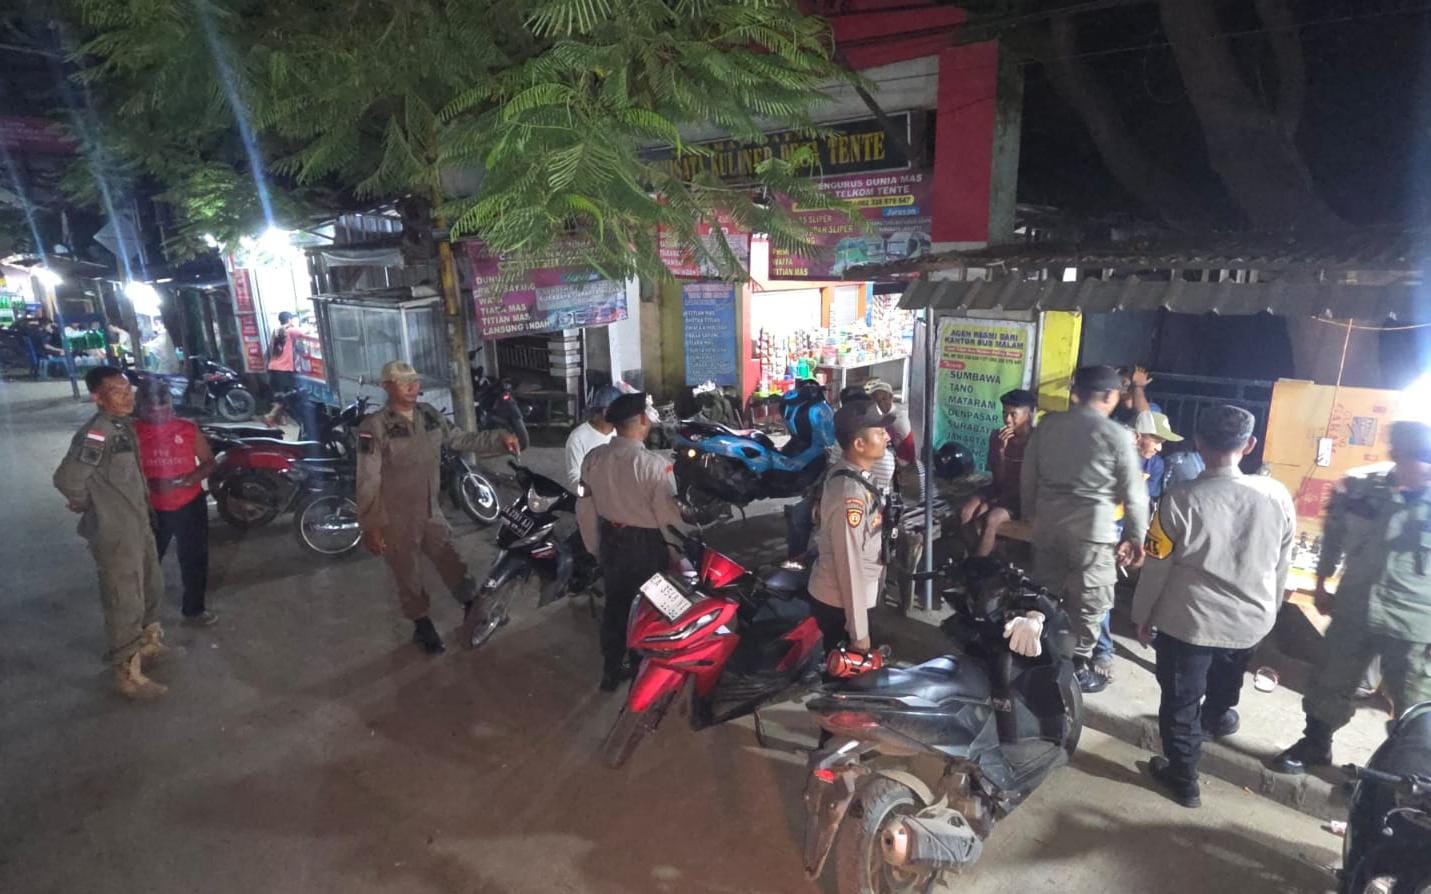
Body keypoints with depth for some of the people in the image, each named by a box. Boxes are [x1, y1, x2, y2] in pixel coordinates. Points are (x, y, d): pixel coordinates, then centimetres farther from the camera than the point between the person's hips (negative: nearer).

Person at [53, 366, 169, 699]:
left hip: (139, 525, 9)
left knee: (151, 588, 25)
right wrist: (85, 504, -13)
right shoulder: (96, 433, -24)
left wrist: (143, 499, 13)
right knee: (125, 604, 2)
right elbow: (67, 479, -31)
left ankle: (148, 641, 46)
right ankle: (129, 674, 16)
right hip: (115, 534, -9)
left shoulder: (125, 426, 5)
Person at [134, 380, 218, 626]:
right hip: (152, 508, 0)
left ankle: (194, 609, 27)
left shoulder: (188, 429, -5)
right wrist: (149, 483, -20)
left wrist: (193, 477, -18)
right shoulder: (134, 433, -6)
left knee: (194, 559, 10)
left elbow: (209, 462, 2)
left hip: (190, 504, 0)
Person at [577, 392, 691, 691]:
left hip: (611, 542, 5)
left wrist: (595, 548, 16)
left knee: (615, 606, 21)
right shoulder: (655, 464, -26)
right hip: (647, 546, -5)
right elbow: (670, 517, -20)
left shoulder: (593, 459, -8)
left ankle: (611, 673, 36)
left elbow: (585, 510, 2)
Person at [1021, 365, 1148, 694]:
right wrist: (1136, 537, 4)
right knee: (1088, 603, 10)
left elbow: (1027, 475, 8)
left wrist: (1030, 513, 20)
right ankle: (1077, 668, 20)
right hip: (1092, 531, -5)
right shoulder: (1116, 435, -10)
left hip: (1048, 524, 5)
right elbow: (1134, 493, -6)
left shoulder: (1047, 424, 2)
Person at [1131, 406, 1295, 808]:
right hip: (1250, 620, 5)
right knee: (1223, 687, 32)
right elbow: (1281, 566, 3)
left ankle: (1182, 777, 28)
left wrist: (1142, 616, 1)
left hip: (1187, 620, -5)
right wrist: (1268, 610, 20)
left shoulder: (1182, 498, -21)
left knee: (1181, 700, 14)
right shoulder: (1278, 496, -10)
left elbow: (1156, 567, -13)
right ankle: (1215, 719, 61)